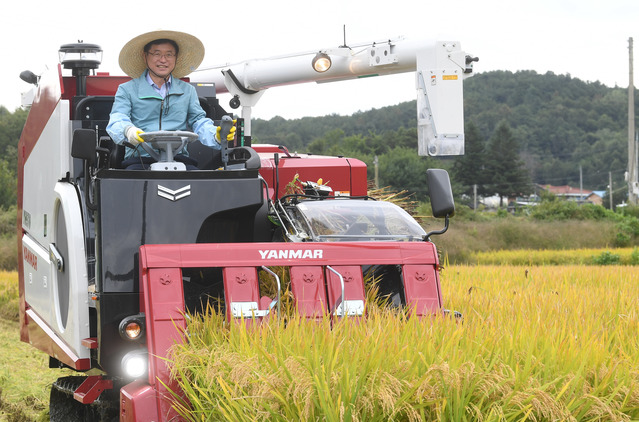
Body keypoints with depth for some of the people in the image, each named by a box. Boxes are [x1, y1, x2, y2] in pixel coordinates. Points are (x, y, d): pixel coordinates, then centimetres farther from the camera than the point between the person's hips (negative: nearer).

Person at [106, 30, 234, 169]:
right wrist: (127, 130, -28)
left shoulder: (188, 91, 24)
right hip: (140, 159, -1)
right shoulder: (127, 90, 14)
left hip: (179, 158, 1)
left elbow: (199, 121, 13)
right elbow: (117, 120, -2)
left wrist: (215, 135, -12)